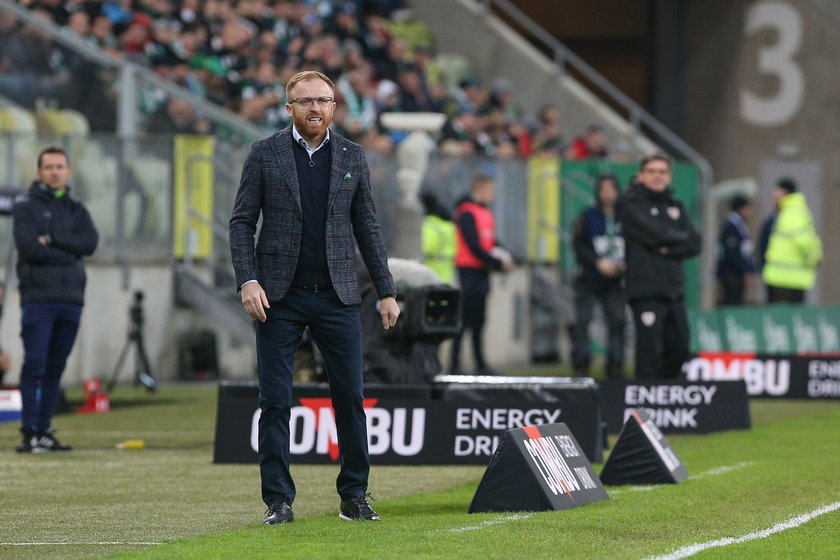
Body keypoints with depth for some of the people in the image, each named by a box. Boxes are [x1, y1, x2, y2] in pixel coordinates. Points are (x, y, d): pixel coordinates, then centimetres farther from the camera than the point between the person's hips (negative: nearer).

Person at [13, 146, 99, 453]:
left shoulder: (77, 210, 17)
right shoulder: (26, 208, 3)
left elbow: (90, 243, -1)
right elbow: (28, 248, -12)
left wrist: (52, 239, -10)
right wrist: (67, 254, -6)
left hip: (71, 299, 5)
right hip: (38, 298, -5)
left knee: (55, 367, 6)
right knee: (34, 366, -10)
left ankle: (44, 429, 10)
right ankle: (30, 431, -12)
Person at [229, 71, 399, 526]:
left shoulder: (352, 157, 9)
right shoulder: (265, 154, 2)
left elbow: (367, 228, 12)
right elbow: (242, 222, 1)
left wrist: (386, 291, 8)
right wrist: (248, 280, -11)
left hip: (337, 296, 2)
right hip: (279, 297, -2)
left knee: (350, 397, 1)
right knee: (275, 401, -2)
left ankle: (354, 496, 12)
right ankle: (278, 500, 4)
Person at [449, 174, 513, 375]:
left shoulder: (486, 212, 16)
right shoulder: (467, 213, -13)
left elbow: (490, 241, 19)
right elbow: (474, 247, -17)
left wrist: (503, 254, -2)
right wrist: (498, 263, -13)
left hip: (481, 272, 9)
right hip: (469, 270, -9)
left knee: (478, 321, 13)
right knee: (465, 319, -10)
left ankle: (480, 364, 18)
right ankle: (455, 364, -9)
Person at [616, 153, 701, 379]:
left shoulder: (675, 206, 19)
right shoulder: (631, 203, -1)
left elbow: (694, 244, 8)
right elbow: (655, 234, -16)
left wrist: (667, 249, -9)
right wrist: (680, 237, 2)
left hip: (674, 290, 7)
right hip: (647, 291, -7)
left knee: (678, 349, 7)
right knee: (650, 350, -10)